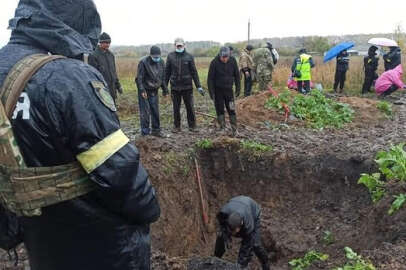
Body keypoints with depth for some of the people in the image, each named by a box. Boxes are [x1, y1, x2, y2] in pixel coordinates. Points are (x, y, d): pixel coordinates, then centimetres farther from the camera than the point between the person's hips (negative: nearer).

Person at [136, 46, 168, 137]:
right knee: (145, 112, -5)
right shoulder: (143, 62, -14)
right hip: (144, 90, -5)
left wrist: (165, 90, 13)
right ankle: (145, 132, 1)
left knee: (155, 111, 8)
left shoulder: (161, 62, 4)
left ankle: (156, 130, 19)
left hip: (154, 91, 5)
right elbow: (139, 78, -14)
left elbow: (163, 78, 13)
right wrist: (142, 90, -22)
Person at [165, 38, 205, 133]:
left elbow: (194, 72, 2)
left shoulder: (189, 56, 1)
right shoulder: (170, 56, 4)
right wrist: (165, 86, 8)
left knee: (190, 107, 3)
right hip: (175, 87, 1)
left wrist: (199, 86, -1)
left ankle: (192, 126, 16)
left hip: (187, 87, -1)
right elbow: (167, 72, 9)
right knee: (176, 108, 7)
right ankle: (176, 126, 18)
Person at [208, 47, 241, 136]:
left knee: (231, 110, 0)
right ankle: (222, 128, 14)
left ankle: (234, 129, 8)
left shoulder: (232, 62, -4)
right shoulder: (214, 63, -11)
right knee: (220, 110, 4)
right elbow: (210, 78, -8)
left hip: (229, 89, 1)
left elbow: (237, 75, 7)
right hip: (218, 90, -1)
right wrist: (211, 92, -12)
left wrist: (238, 88, 4)